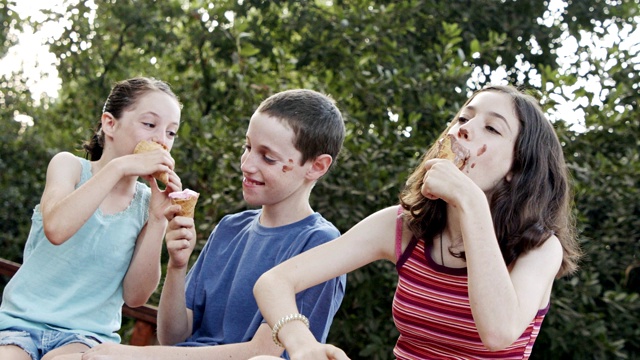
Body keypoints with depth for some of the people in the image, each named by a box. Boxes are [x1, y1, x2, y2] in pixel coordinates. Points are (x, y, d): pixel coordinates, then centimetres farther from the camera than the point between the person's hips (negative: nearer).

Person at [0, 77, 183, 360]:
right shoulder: (69, 165, 0)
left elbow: (135, 296, -3)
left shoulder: (147, 202, 4)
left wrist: (157, 218, -10)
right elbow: (56, 228, -23)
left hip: (88, 334, 1)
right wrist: (119, 166, -22)